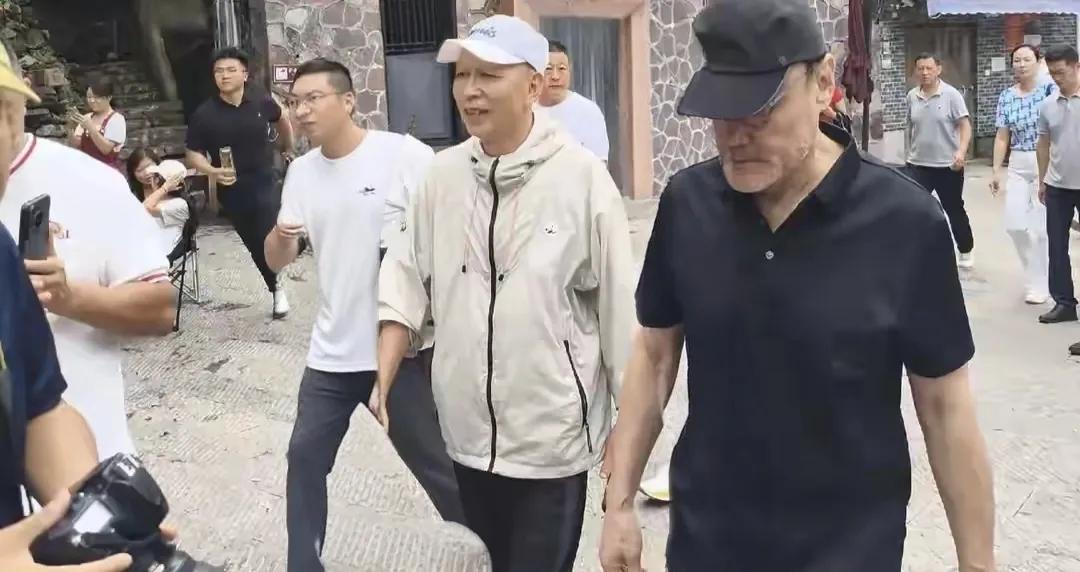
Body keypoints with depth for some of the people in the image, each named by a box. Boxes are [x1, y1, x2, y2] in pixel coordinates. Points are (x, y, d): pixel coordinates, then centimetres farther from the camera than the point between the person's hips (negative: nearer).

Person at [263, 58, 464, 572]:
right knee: (305, 458, 12)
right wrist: (279, 237, -15)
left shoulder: (405, 155, -13)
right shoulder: (300, 171, 6)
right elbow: (277, 261, 6)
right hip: (331, 351, 6)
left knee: (436, 462, 6)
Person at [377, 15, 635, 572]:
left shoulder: (582, 176, -14)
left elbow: (618, 305, -10)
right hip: (467, 430, 5)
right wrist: (382, 386, -3)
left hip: (552, 435, -5)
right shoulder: (443, 173, -1)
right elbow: (407, 283, 4)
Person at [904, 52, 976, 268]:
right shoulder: (912, 96, 2)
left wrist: (961, 151, -26)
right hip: (918, 165, 2)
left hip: (948, 165, -2)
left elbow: (965, 126, -11)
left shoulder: (951, 94, -9)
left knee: (954, 210, 13)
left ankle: (966, 250, 35)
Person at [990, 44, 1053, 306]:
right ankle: (1035, 271, 26)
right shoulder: (1006, 97, 6)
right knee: (1014, 223, 3)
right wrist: (997, 171, 6)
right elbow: (1002, 136, 9)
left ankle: (1040, 284, 13)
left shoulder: (1050, 89, -7)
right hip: (1017, 166, 5)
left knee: (1040, 227, -1)